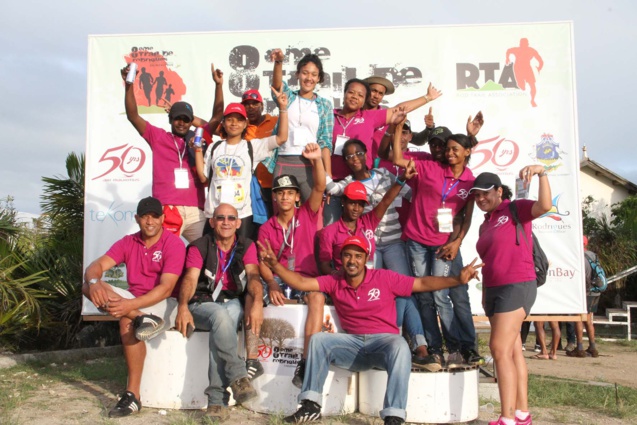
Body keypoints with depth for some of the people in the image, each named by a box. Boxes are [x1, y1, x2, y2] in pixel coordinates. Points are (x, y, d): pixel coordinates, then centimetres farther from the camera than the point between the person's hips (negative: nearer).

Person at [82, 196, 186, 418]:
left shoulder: (174, 244, -11)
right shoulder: (127, 243, 6)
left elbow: (165, 289, -21)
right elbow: (96, 266, -4)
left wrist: (131, 305, -33)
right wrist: (94, 282, -29)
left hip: (164, 304, -6)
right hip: (133, 302, 6)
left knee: (127, 323, -34)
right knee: (88, 286, -14)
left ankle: (133, 395, -23)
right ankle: (141, 319, -31)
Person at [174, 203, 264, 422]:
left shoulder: (246, 246, 7)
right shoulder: (199, 247, 3)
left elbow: (253, 275, -10)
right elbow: (190, 279, -11)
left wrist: (257, 303, -32)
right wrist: (183, 307, -32)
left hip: (234, 303, 1)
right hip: (203, 304, -1)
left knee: (221, 323, -35)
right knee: (221, 316, -37)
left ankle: (216, 399, -31)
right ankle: (238, 377, -32)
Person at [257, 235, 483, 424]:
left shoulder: (384, 278, -4)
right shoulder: (334, 281, 2)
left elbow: (423, 283, -3)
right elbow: (301, 282, -5)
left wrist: (458, 279, -13)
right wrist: (275, 264, -19)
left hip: (384, 340, -3)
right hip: (353, 344, 3)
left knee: (400, 347, -36)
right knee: (319, 339, -18)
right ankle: (311, 404, -13)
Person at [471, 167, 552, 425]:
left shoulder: (516, 209, -3)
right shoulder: (485, 225, 17)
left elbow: (544, 206, -23)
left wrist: (542, 173, -32)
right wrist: (484, 294, 13)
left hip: (517, 286, -8)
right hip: (494, 290, 8)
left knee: (500, 349, -14)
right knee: (513, 351, 8)